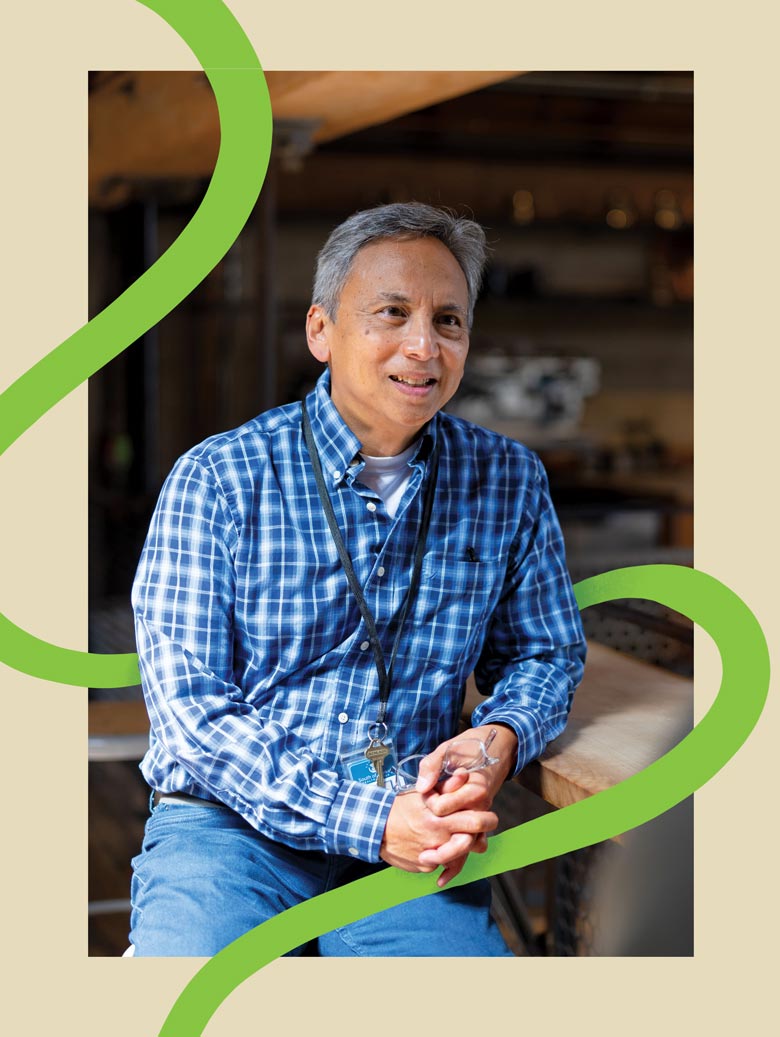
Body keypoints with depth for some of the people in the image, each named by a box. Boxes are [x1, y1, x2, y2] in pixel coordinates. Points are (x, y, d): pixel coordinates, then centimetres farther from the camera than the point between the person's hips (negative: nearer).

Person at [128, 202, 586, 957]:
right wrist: (368, 820, -20)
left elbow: (545, 653, 18)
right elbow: (190, 710, -10)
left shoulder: (508, 480, 6)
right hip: (232, 824, -2)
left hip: (413, 831, 3)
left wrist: (502, 737, -7)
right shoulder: (215, 480, -4)